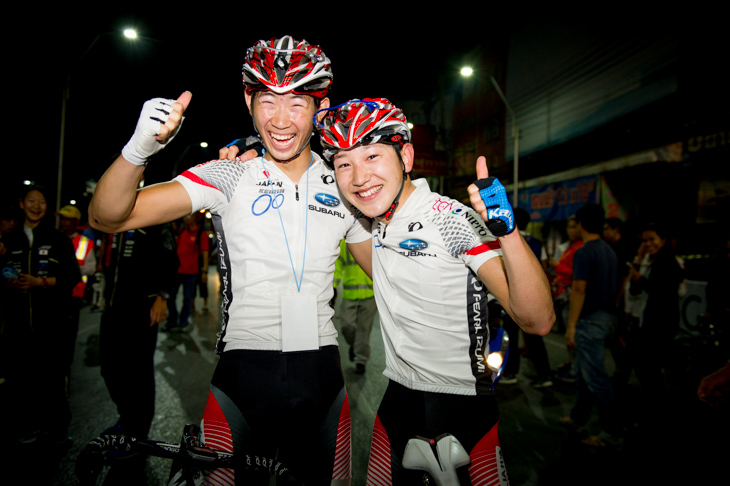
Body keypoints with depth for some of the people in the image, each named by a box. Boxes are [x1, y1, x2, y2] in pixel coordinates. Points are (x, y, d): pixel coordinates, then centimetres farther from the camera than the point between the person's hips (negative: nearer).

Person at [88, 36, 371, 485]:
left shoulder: (343, 187, 5)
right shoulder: (228, 176, -3)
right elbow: (109, 217, -10)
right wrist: (139, 149, -29)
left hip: (322, 377, 3)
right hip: (244, 372, -2)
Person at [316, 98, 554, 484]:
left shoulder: (455, 220, -21)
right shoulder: (377, 221, -2)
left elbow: (537, 321, -26)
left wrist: (506, 229, -42)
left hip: (460, 404, -6)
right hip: (397, 395, 6)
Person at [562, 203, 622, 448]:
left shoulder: (584, 252, -16)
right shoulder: (610, 252, 12)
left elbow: (579, 290, -20)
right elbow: (614, 288, 16)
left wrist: (571, 326, -17)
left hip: (591, 320, -10)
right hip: (608, 317, 10)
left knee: (596, 377, -2)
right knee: (584, 371, 19)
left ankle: (613, 432, 6)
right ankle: (578, 418, 31)